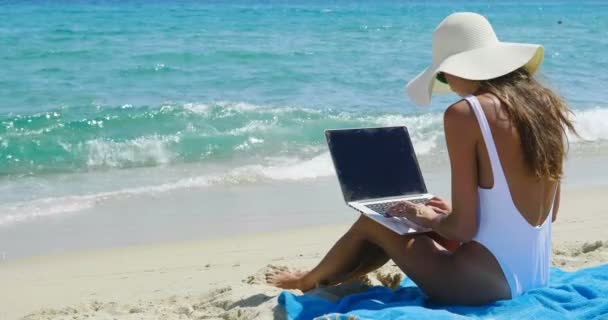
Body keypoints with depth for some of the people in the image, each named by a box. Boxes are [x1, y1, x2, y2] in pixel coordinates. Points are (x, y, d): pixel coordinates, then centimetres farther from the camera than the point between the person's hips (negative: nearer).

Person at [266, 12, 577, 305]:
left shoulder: (465, 113, -16)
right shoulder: (548, 106, 6)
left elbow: (463, 228, -17)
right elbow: (548, 212, 13)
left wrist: (429, 218, 5)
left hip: (486, 282, -7)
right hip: (536, 275, 8)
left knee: (373, 222, 17)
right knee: (408, 226, 27)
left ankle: (309, 281, 45)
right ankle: (328, 279, 47)